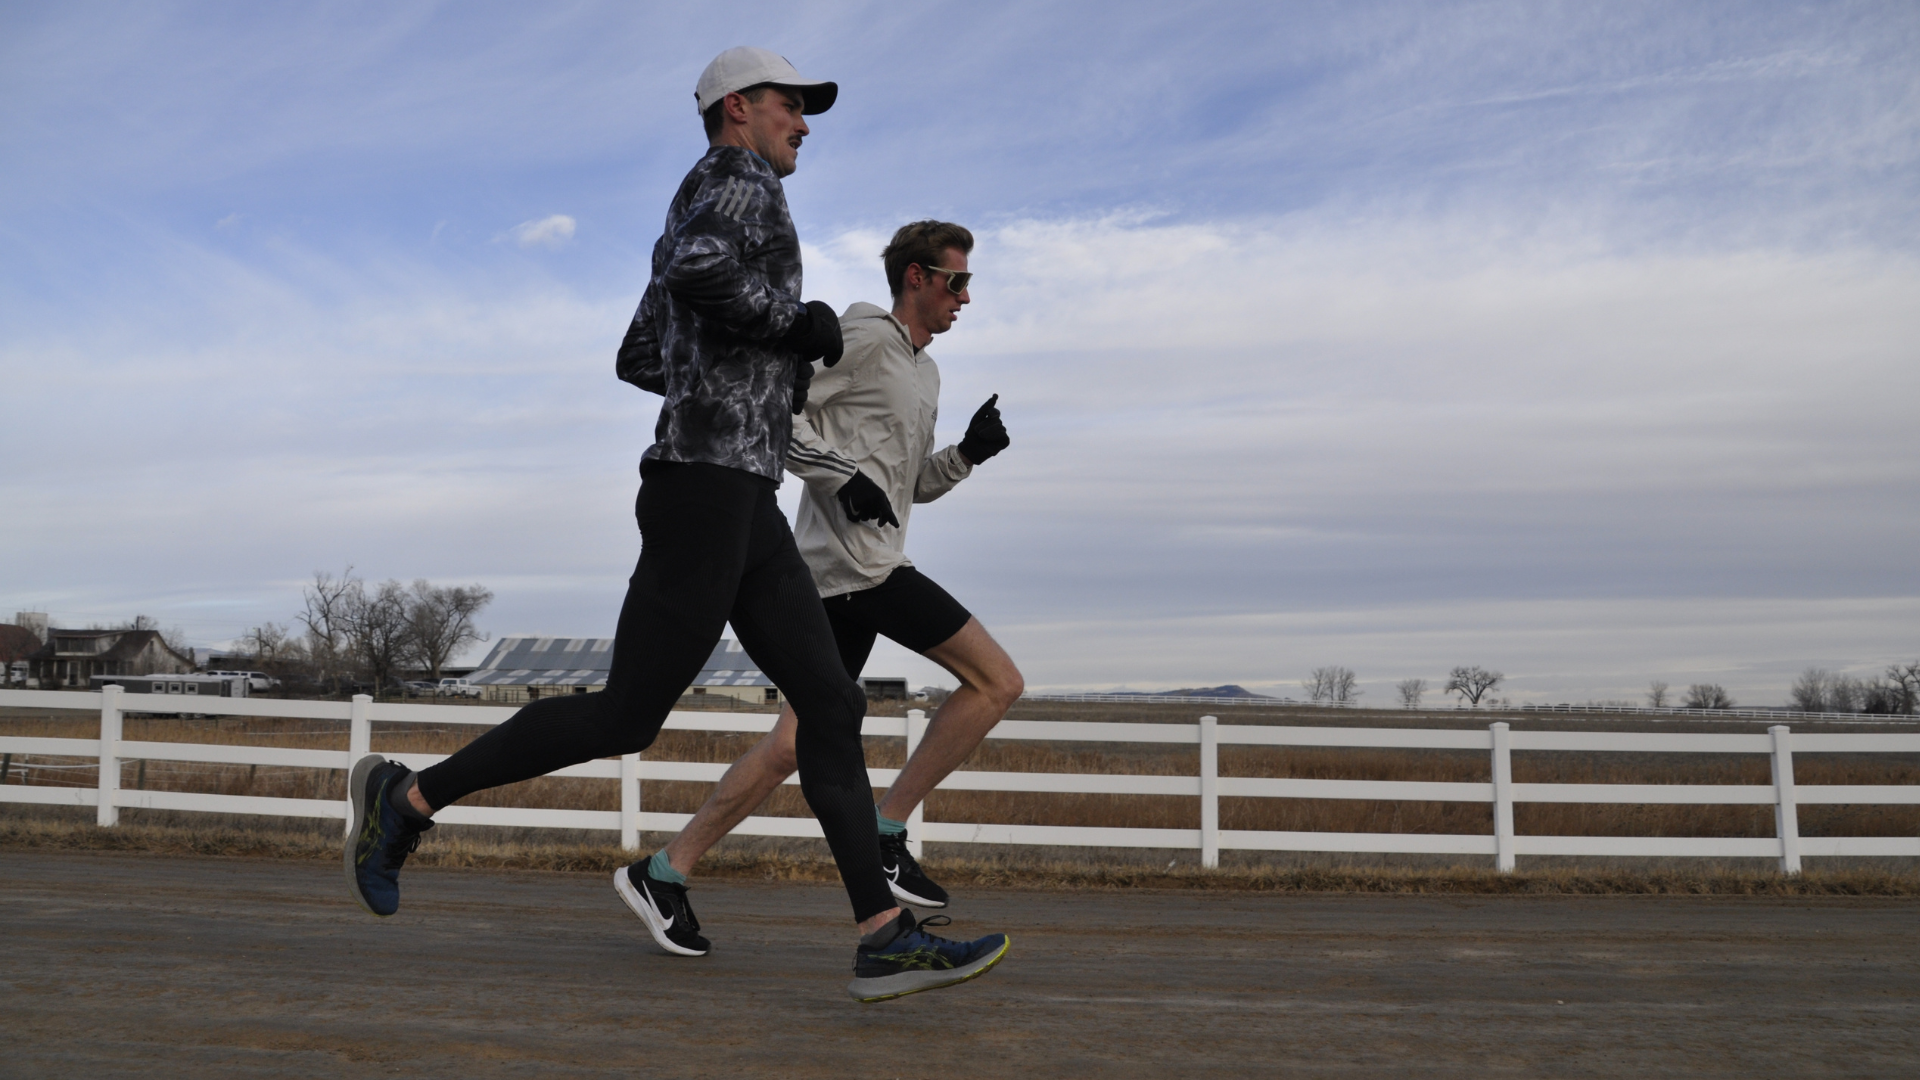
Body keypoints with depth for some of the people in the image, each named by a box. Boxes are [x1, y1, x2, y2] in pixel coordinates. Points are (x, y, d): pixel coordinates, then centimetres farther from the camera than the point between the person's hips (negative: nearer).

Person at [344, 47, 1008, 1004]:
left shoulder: (697, 220, 27)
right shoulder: (736, 175, -2)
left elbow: (638, 360, 28)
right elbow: (694, 272, -25)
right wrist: (798, 322, -10)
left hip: (744, 507, 10)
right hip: (706, 488, -10)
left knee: (830, 705, 0)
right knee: (625, 720, -6)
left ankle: (886, 937, -2)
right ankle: (410, 796, 11)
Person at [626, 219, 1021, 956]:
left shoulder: (925, 372, 25)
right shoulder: (865, 337, -4)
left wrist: (968, 453, 12)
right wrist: (841, 474, -18)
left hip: (838, 574, 9)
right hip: (858, 563, -9)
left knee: (796, 741, 7)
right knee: (998, 682, -7)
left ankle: (668, 870, 12)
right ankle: (884, 834, -1)